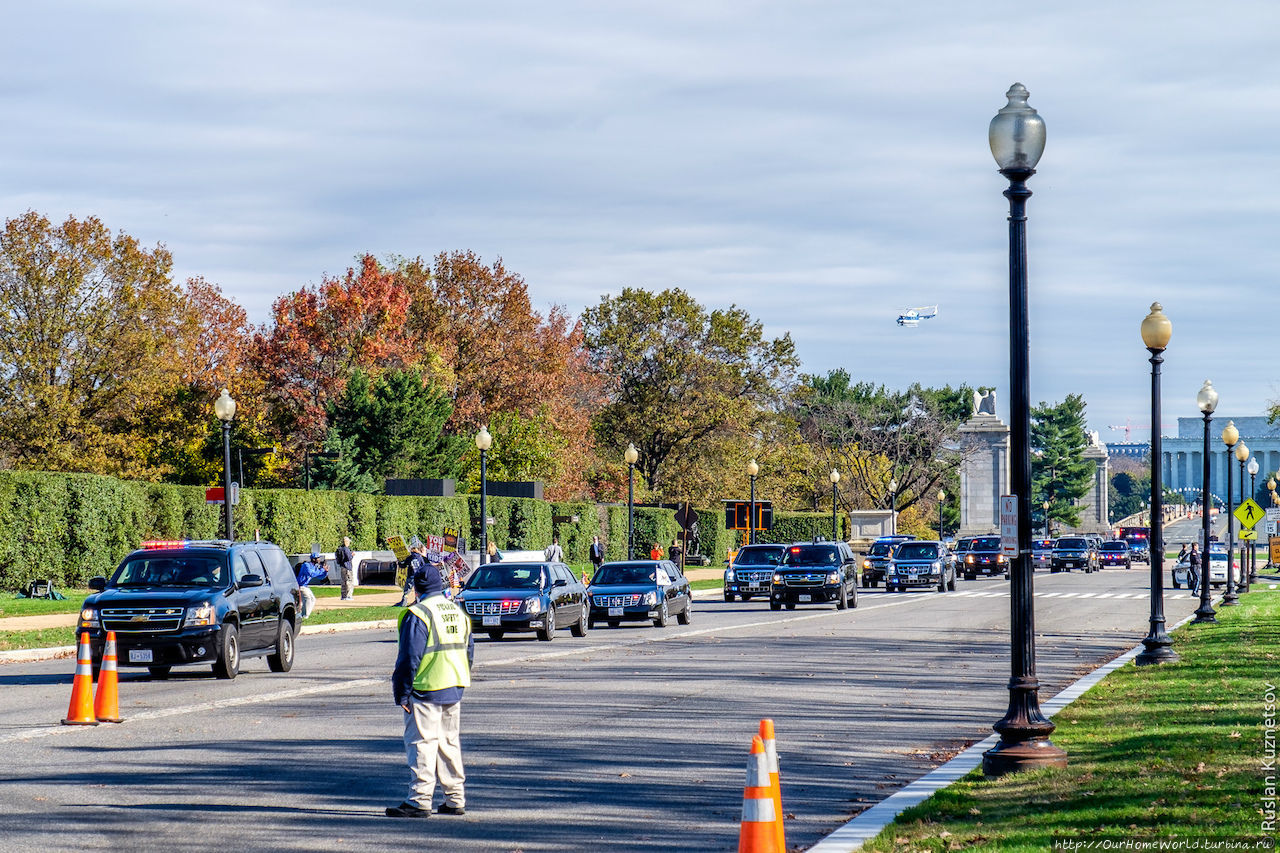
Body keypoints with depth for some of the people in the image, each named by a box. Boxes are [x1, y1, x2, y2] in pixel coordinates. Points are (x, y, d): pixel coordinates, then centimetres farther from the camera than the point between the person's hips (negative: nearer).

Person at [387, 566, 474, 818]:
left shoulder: (418, 614, -12)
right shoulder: (458, 611, 13)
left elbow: (410, 657, -15)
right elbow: (469, 651, 18)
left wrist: (402, 692, -10)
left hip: (425, 691, -8)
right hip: (454, 689, 8)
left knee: (421, 743, -5)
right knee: (449, 743, 14)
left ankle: (419, 801, -8)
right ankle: (455, 799, 15)